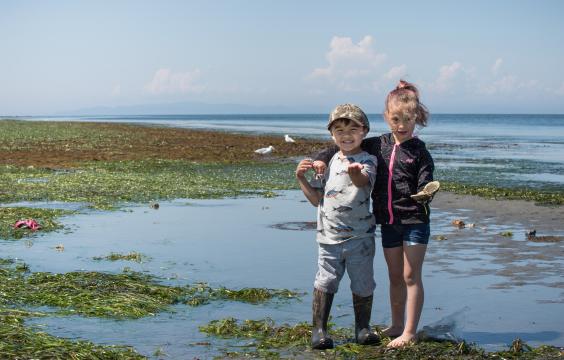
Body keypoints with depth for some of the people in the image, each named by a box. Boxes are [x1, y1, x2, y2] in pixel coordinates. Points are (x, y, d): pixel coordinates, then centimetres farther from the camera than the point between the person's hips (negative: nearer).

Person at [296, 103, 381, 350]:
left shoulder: (366, 160, -3)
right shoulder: (328, 162, 9)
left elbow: (364, 181, -28)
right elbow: (316, 199, 16)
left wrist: (355, 172, -51)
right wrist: (301, 179, 0)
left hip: (360, 235, -2)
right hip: (330, 235, 2)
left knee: (363, 283, 7)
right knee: (325, 282, 0)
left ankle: (363, 328, 24)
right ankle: (319, 329, 9)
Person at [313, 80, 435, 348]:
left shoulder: (419, 152, -6)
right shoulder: (378, 145, 5)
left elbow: (424, 189, -10)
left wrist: (425, 194, -33)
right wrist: (323, 158, -2)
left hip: (414, 221, -5)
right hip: (388, 222, 5)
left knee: (411, 276, -2)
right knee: (395, 277, 14)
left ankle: (410, 332, 3)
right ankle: (396, 326, 27)